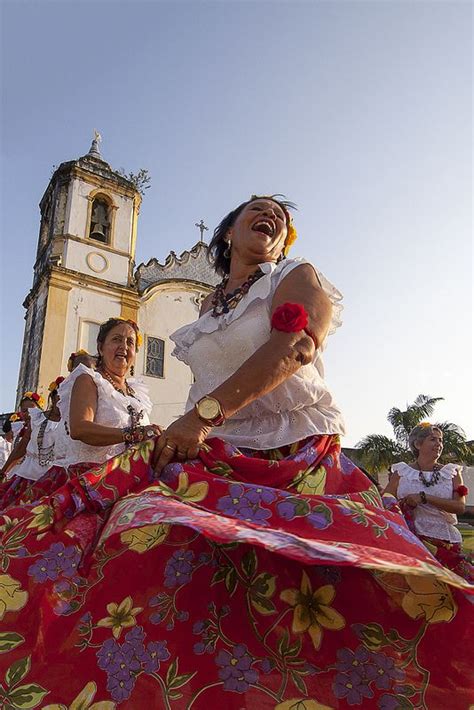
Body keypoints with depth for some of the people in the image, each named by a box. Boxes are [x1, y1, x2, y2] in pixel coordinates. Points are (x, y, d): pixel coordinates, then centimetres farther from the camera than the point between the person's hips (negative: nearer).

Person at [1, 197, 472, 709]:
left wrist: (205, 414, -24)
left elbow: (296, 346, -14)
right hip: (213, 454, 4)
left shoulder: (298, 277, 8)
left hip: (294, 461, -4)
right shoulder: (211, 304, 23)